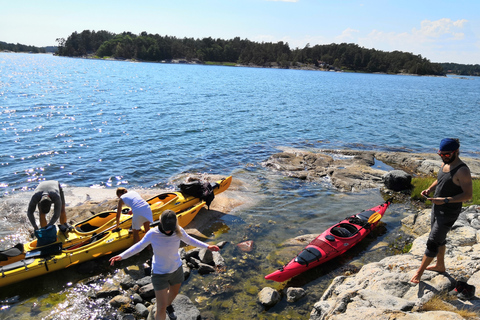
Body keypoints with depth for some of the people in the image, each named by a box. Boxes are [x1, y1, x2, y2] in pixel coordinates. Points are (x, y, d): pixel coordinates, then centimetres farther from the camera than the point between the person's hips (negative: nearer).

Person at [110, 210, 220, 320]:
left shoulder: (178, 231, -21)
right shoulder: (152, 233, -27)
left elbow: (188, 240, 0)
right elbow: (139, 246, -10)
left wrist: (206, 246, -1)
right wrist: (122, 256, -19)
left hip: (176, 269, 4)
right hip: (159, 273, -3)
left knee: (174, 292, 32)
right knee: (161, 309, 0)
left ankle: (168, 305, 67)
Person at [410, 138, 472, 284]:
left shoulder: (462, 171, -23)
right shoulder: (445, 164, 3)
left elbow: (468, 195, -22)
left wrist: (445, 200, -31)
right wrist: (429, 189, 1)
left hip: (449, 212, -8)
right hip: (437, 208, 9)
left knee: (432, 242, -2)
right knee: (440, 238, 23)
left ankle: (420, 271, 10)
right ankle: (440, 265, 42)